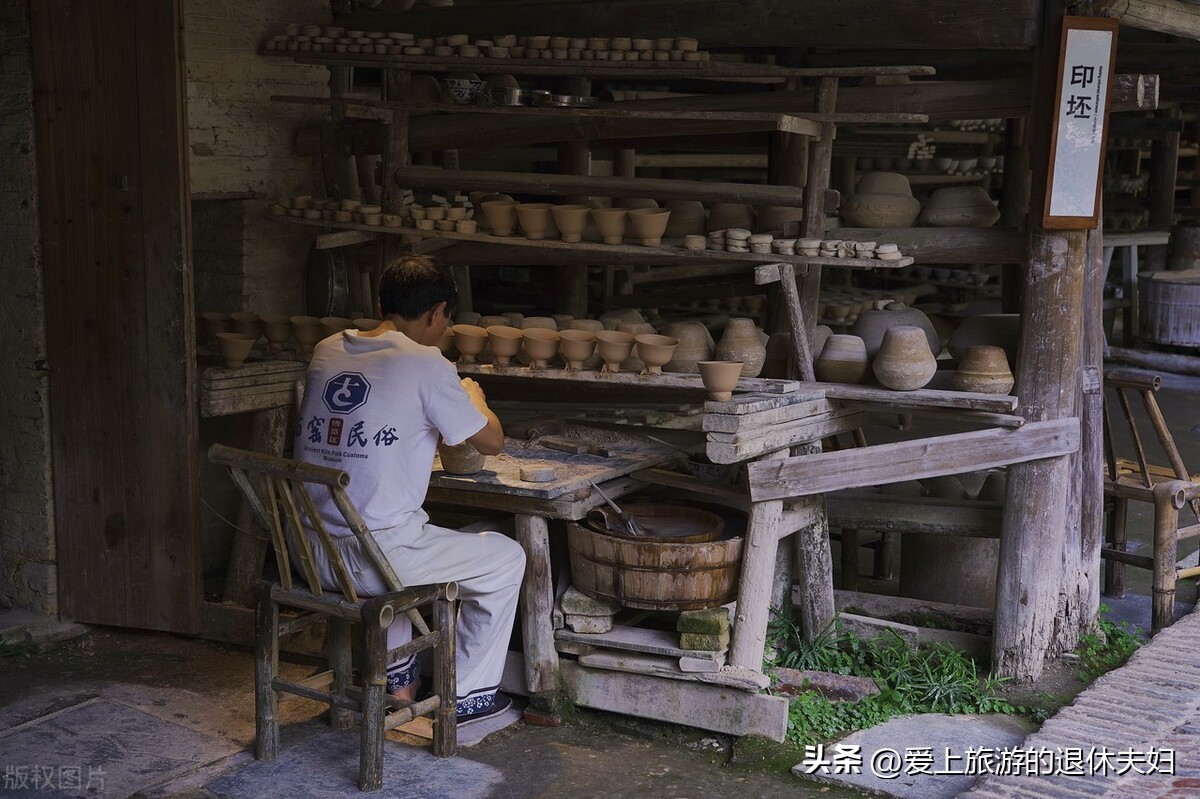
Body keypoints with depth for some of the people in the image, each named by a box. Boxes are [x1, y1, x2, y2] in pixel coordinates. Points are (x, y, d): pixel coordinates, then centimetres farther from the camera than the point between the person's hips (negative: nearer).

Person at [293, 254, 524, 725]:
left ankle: (397, 676, 42)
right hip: (377, 557, -7)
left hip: (311, 555, 7)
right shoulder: (425, 364, -11)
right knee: (506, 558, 15)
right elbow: (491, 442, -1)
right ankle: (466, 694, 24)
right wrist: (473, 398, 19)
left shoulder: (327, 351, 7)